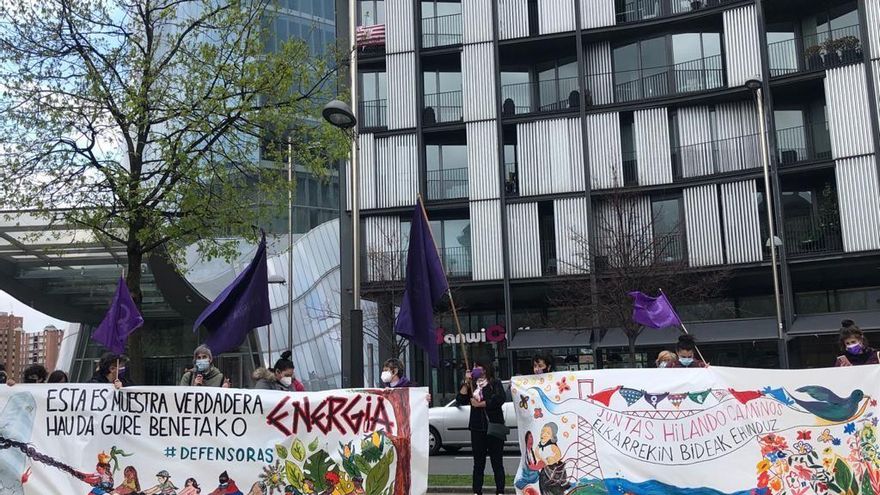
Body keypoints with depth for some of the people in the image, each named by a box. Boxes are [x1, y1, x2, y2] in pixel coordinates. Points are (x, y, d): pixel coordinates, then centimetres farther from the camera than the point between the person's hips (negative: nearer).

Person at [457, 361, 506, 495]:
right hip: (477, 428, 4)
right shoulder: (472, 385, 14)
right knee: (478, 463, 7)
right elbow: (460, 400, 3)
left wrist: (479, 404, -9)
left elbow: (499, 399, -14)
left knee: (497, 462, -1)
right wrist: (466, 382, -4)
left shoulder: (495, 383, 2)